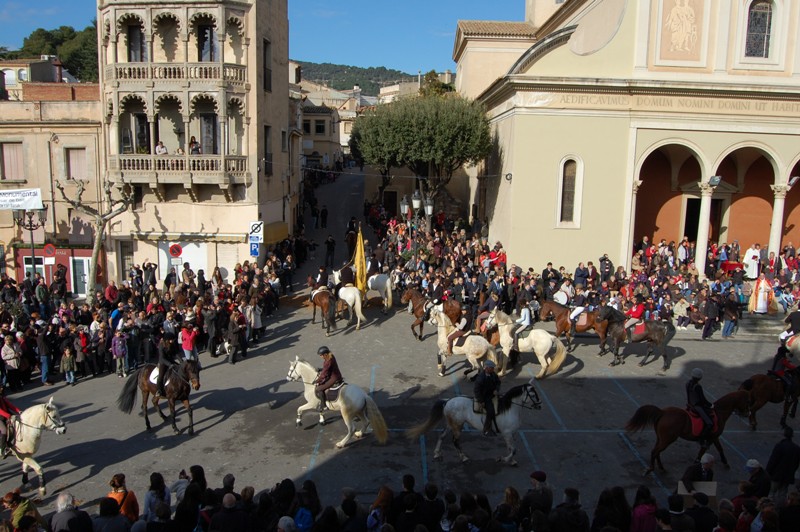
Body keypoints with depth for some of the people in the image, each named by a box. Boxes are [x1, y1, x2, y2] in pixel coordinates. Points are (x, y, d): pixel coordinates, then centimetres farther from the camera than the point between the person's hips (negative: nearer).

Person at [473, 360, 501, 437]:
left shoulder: (493, 374, -4)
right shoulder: (480, 378, -25)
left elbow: (498, 382, 11)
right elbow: (477, 390, -22)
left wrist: (496, 390, -10)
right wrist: (481, 401, -20)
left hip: (492, 394, 8)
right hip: (484, 397, -8)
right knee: (490, 411, -24)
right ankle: (486, 431, -9)